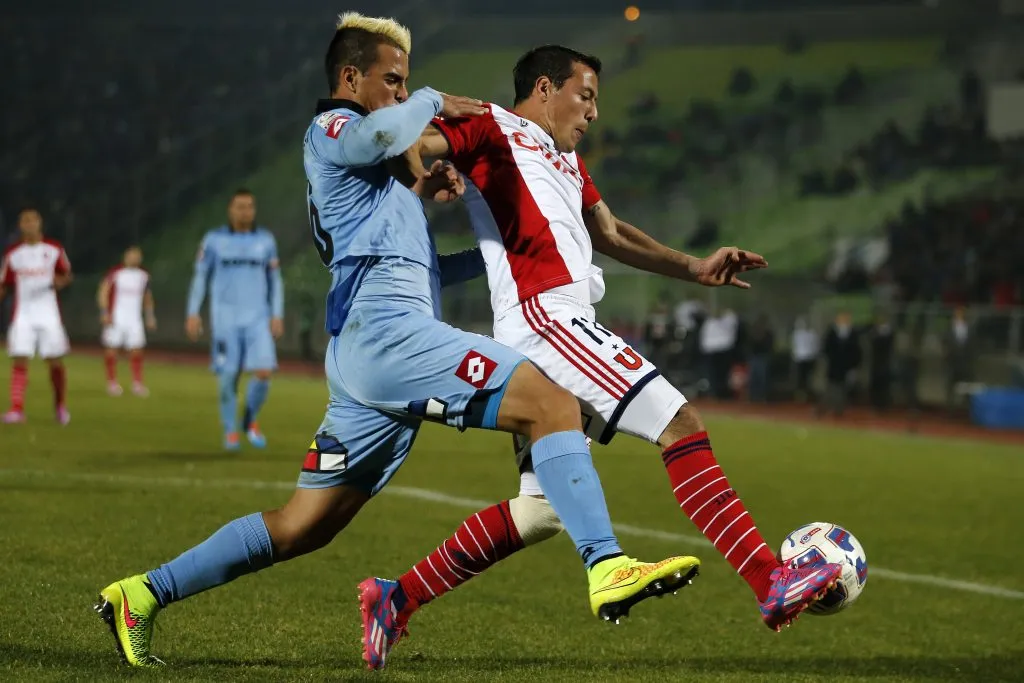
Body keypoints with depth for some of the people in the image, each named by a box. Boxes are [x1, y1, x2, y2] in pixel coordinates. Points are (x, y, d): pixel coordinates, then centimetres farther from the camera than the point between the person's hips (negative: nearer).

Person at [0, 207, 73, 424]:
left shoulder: (54, 249, 1)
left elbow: (66, 274, 10)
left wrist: (61, 281, -12)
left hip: (49, 315, 0)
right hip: (23, 315, 0)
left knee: (56, 362, 2)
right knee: (19, 361, -11)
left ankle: (61, 405, 21)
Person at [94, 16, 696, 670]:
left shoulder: (363, 175, 34)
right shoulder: (330, 130, 4)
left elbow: (414, 266, 39)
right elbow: (380, 135, -21)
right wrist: (432, 102, -3)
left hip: (362, 351, 10)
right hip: (386, 329, -10)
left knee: (300, 529, 10)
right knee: (553, 404, -18)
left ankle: (142, 596, 13)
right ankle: (608, 567, -31)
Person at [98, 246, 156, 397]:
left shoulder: (143, 275, 10)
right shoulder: (115, 273, -6)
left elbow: (147, 296, 21)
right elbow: (103, 291, -7)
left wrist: (150, 316, 17)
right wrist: (104, 312, -15)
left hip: (134, 318, 4)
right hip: (115, 317, -4)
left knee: (136, 350, -2)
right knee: (111, 349, -1)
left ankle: (137, 383, 2)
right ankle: (112, 382, 7)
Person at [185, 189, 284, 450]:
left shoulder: (266, 240, 4)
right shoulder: (214, 239, -1)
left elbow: (275, 281, 9)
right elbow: (200, 277, 3)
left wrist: (278, 316, 0)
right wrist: (193, 314, -4)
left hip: (258, 318, 1)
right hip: (225, 317, -1)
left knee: (264, 372, -13)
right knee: (228, 375, -4)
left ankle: (250, 420, 13)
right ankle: (230, 431, 15)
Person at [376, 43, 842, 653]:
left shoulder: (567, 160, 33)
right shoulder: (493, 128, 6)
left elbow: (611, 234, 37)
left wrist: (694, 269, 25)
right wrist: (419, 161, -29)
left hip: (564, 327, 10)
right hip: (544, 317, -10)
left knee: (542, 511, 9)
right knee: (681, 424, -19)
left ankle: (400, 599, 16)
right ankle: (773, 586, -26)